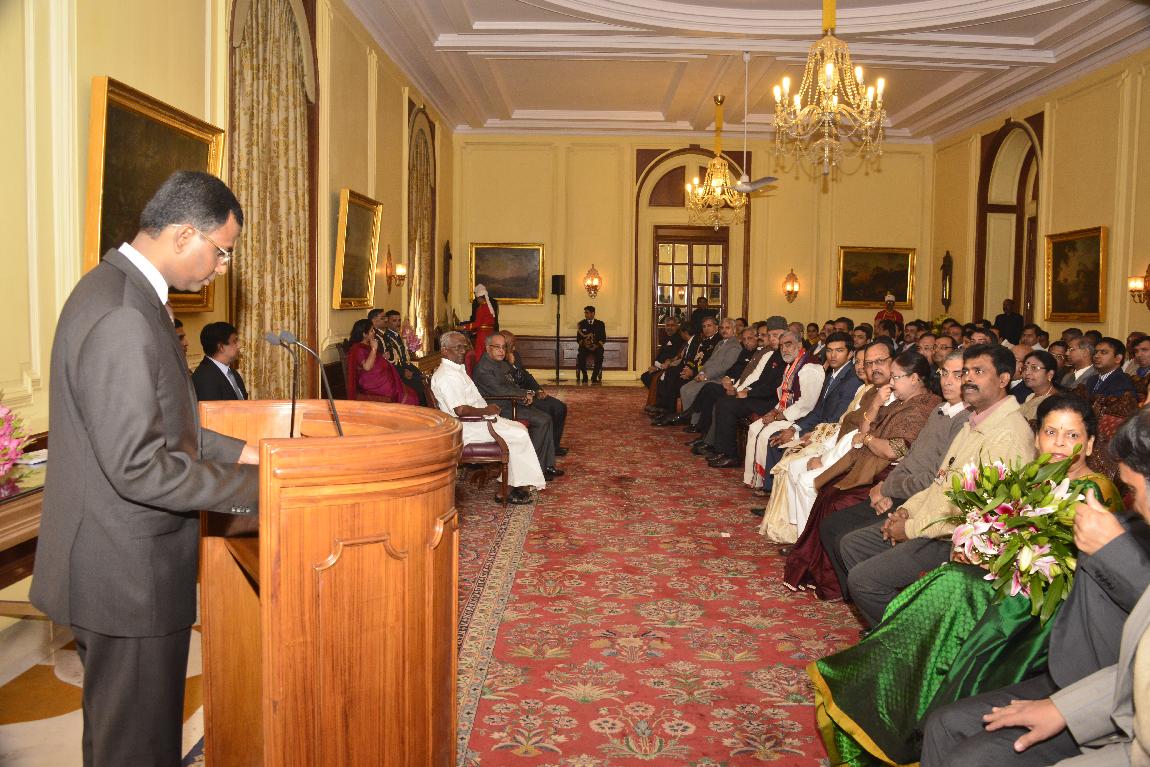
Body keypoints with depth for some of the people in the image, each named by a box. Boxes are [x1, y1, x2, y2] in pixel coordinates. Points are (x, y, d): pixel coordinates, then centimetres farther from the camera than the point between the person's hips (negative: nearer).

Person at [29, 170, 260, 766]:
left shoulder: (120, 289, 8)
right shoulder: (122, 317, -26)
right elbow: (139, 467, -27)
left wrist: (236, 452, 8)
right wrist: (256, 487, -20)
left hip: (120, 561, 10)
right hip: (126, 576, -10)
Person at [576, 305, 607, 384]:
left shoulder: (600, 324, 10)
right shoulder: (581, 324, 11)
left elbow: (603, 338, 4)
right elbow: (578, 338, 7)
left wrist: (596, 345, -12)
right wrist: (584, 343, -12)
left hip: (596, 347, -1)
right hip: (585, 347, 1)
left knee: (599, 356, -34)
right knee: (581, 356, -33)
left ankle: (594, 377, -22)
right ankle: (584, 377, -19)